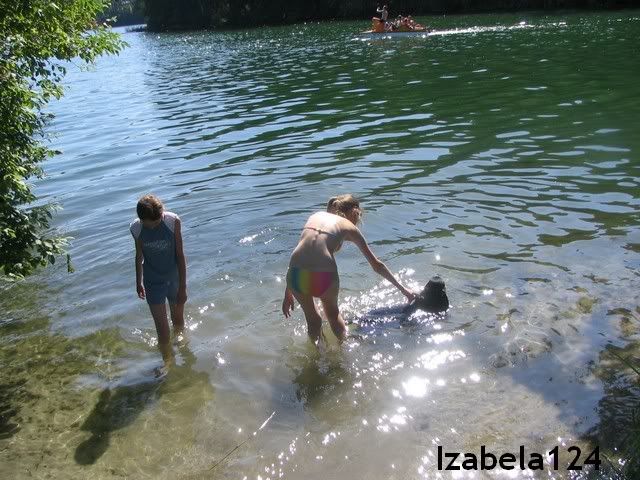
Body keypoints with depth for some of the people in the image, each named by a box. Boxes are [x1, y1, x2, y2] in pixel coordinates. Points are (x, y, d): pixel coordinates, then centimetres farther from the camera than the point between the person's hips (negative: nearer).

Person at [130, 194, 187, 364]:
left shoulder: (173, 221, -19)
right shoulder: (136, 228, -14)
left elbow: (180, 255, -14)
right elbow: (139, 256, 2)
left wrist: (182, 287, -13)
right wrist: (139, 283, 14)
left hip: (175, 279, 0)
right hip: (153, 284, 0)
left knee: (178, 320, 21)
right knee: (162, 330, -1)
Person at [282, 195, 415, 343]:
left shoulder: (316, 215, 24)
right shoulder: (349, 227, 16)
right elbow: (377, 266, 19)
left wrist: (288, 293, 26)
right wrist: (402, 289, 30)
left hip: (297, 275, 2)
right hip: (324, 276, -2)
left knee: (312, 320, 30)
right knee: (333, 313, 32)